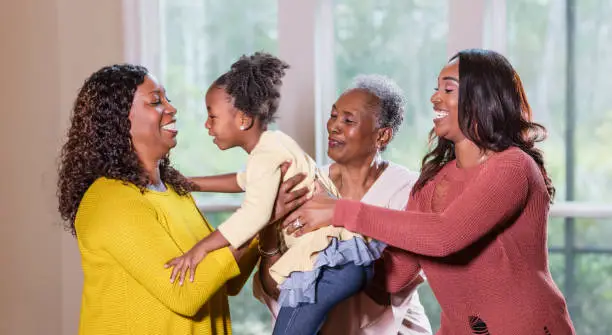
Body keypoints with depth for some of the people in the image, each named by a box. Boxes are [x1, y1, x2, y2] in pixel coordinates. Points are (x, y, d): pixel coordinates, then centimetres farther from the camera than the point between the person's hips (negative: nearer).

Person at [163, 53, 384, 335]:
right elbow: (246, 181, 37)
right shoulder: (275, 142, 18)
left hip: (327, 262, -11)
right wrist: (190, 184, 33)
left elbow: (255, 214, -29)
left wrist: (201, 248, -28)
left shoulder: (266, 154, -13)